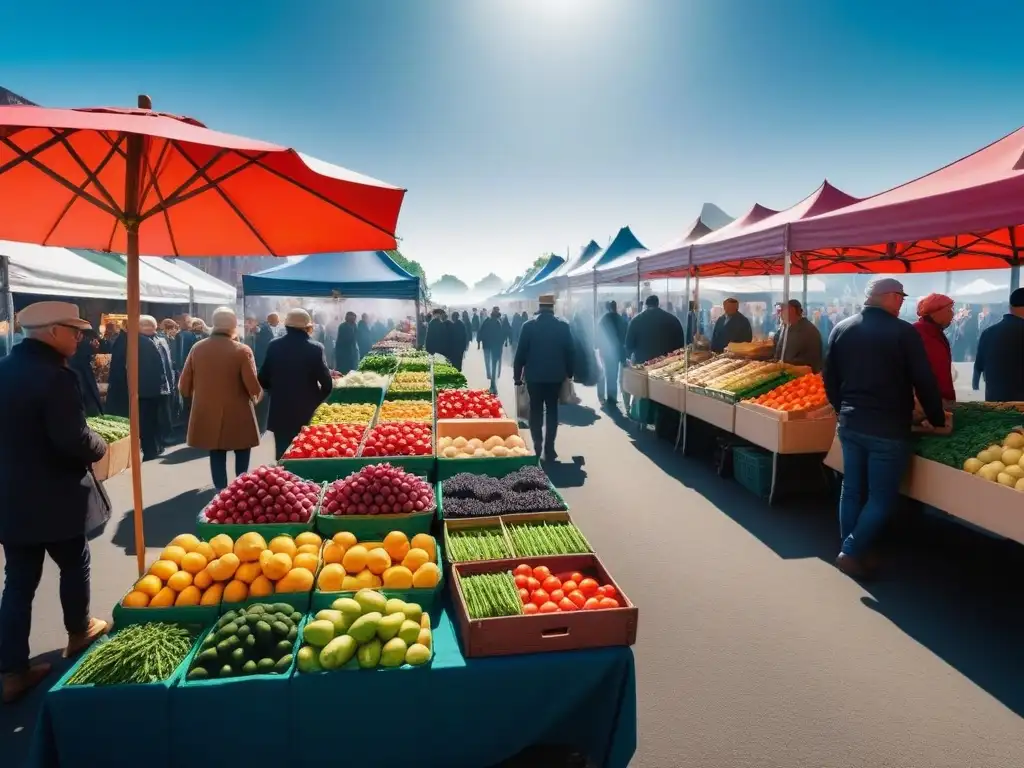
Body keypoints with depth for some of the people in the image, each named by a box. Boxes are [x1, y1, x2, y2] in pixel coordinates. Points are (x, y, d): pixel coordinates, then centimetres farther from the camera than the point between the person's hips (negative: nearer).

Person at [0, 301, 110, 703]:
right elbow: (73, 441, -27)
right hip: (54, 498, -7)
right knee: (74, 565, 17)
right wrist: (99, 446, -7)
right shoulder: (56, 376, -22)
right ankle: (79, 632, 36)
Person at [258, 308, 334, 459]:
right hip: (306, 412, -3)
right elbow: (327, 384, -12)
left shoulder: (274, 346, -2)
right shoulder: (315, 348, -12)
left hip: (280, 411, 3)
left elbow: (263, 380, 2)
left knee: (283, 456, 12)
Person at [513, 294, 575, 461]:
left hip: (534, 375, -1)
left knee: (535, 411, 10)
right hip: (556, 375, 1)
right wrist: (569, 373, 11)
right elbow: (570, 351, 0)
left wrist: (517, 375, 3)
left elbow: (520, 352, -5)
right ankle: (549, 449, 5)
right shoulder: (563, 326, -4)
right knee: (552, 411, 8)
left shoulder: (528, 325, -6)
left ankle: (537, 447, 9)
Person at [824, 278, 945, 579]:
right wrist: (937, 420, 7)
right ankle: (852, 553, -1)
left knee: (851, 491, 13)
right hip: (888, 429, -5)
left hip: (850, 425, 6)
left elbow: (830, 377, 12)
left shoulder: (841, 329, 5)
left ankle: (850, 552, 20)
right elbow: (924, 381, -7)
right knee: (881, 497, 4)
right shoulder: (903, 332, -10)